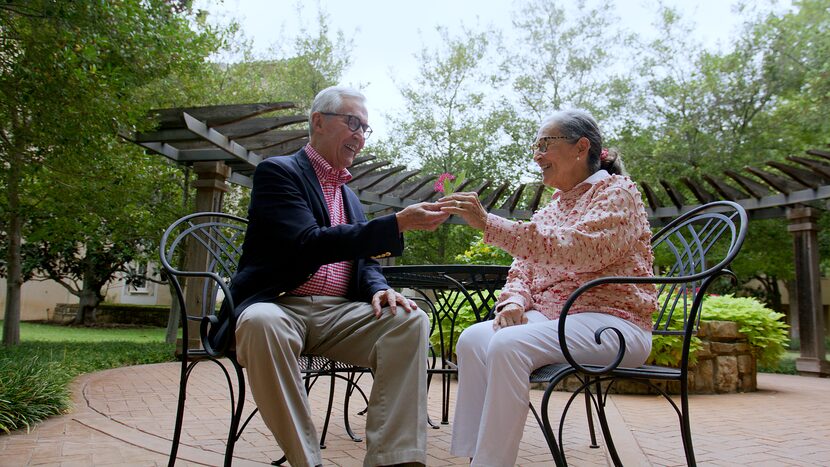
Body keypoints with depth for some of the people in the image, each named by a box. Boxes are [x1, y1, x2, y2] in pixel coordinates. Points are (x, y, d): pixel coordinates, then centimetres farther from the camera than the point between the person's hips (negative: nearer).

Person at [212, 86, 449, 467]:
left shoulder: (349, 194, 20)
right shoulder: (278, 171, -2)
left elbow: (364, 261, 18)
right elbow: (309, 244, -18)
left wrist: (380, 289, -8)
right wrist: (398, 223, -24)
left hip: (340, 314, 6)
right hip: (281, 306, -5)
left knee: (410, 320, -20)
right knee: (260, 323, -38)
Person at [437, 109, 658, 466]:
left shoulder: (617, 191, -3)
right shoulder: (552, 207, 20)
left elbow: (577, 249, -23)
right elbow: (523, 266, 15)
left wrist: (488, 224, -29)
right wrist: (514, 301, -10)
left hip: (611, 322, -7)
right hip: (551, 317, 7)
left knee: (509, 345, -31)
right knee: (473, 338, -19)